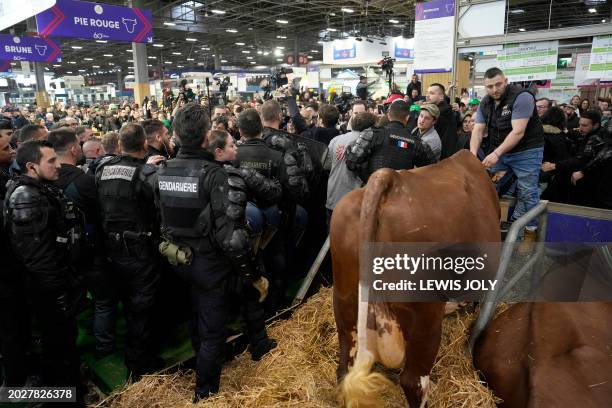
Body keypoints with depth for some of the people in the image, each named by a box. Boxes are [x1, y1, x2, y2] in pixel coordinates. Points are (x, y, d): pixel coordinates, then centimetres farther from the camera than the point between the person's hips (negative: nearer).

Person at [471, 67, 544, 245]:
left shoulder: (521, 97, -18)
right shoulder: (485, 103, 2)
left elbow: (518, 132, -26)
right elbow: (478, 130, -5)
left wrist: (496, 153, -33)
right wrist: (473, 154, -21)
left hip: (526, 151, -6)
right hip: (498, 152, 6)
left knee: (527, 193, -4)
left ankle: (530, 232, 9)